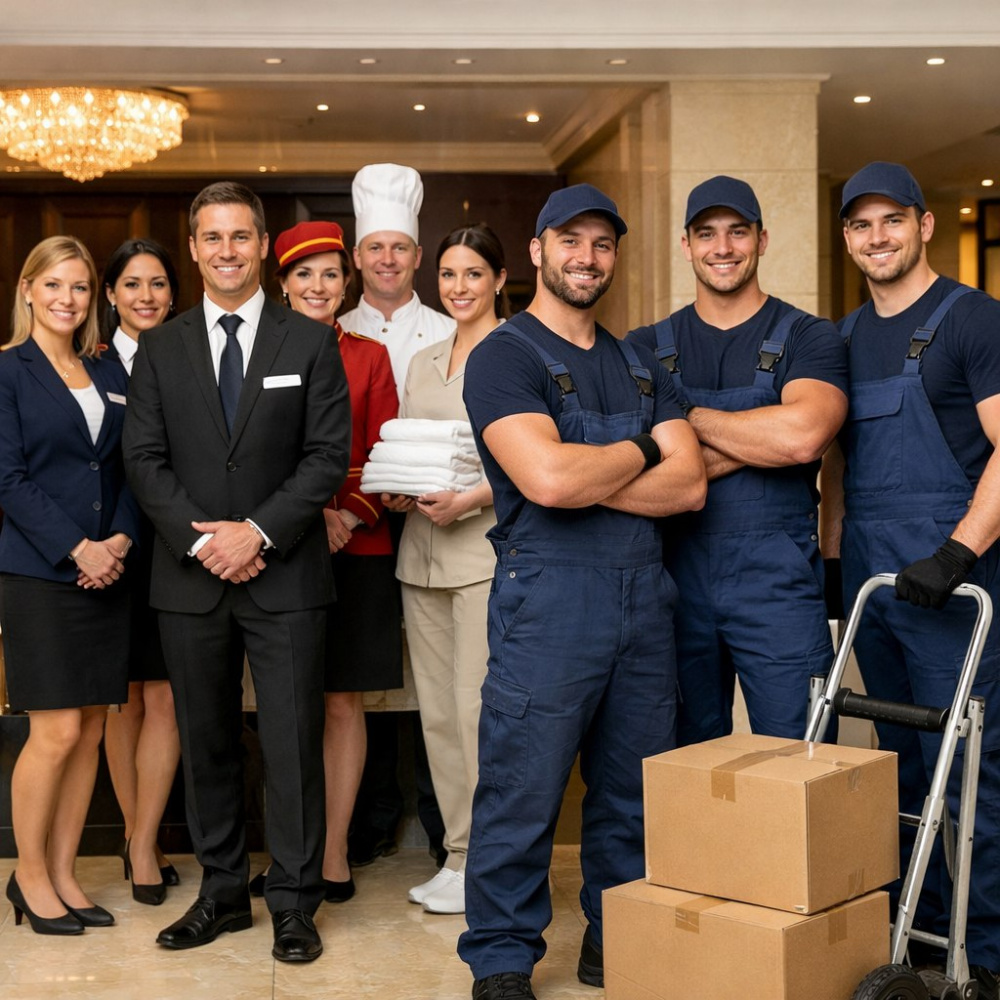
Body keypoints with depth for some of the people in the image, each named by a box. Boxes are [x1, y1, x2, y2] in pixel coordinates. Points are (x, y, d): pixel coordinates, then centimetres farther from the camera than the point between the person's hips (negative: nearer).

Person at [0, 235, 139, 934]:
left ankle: (63, 873, 17)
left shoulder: (111, 374, 14)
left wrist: (120, 540, -6)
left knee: (91, 730, 6)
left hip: (106, 573, 5)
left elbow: (127, 469, 12)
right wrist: (76, 548, -15)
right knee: (57, 732, -7)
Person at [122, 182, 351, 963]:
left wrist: (258, 532, -13)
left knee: (294, 743, -1)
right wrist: (201, 540, -10)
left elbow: (329, 454, -3)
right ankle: (223, 892, 22)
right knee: (206, 744, 10)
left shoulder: (311, 342, 4)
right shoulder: (160, 349, 9)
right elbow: (145, 458, 3)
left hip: (285, 575, -2)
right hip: (191, 577, 3)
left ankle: (295, 902, 10)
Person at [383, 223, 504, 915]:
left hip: (488, 550, -7)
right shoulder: (423, 363, 19)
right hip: (423, 552, 7)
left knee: (479, 708, -9)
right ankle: (460, 853, 19)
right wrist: (397, 491, 1)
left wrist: (477, 496, -19)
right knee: (438, 709, 9)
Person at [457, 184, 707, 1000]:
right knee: (523, 789, -2)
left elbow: (689, 484, 3)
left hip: (643, 595, 6)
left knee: (635, 787, 11)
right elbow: (546, 477, -20)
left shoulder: (640, 366, 17)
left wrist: (584, 480, -11)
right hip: (547, 595, -6)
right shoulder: (504, 357, -3)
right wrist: (638, 453, -3)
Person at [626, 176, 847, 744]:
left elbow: (802, 436, -19)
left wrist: (692, 417, -8)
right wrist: (752, 446, -13)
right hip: (678, 578, 3)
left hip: (778, 582, -3)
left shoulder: (808, 338, 1)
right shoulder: (648, 349, 9)